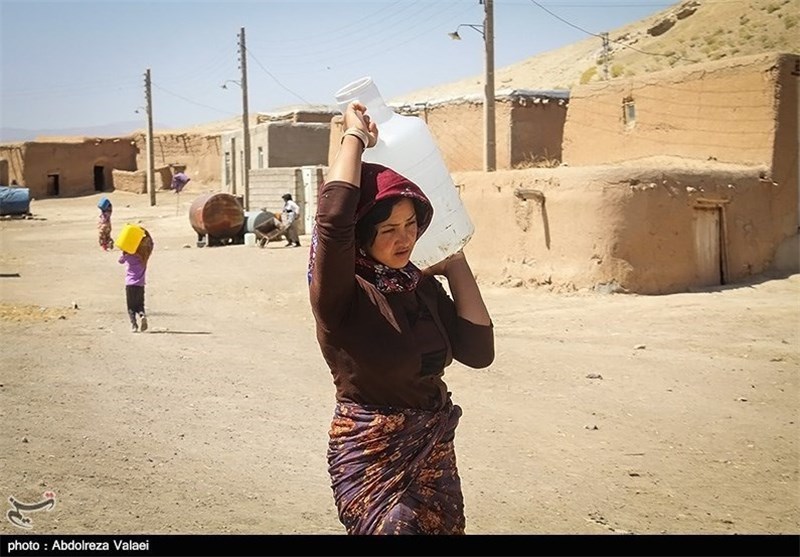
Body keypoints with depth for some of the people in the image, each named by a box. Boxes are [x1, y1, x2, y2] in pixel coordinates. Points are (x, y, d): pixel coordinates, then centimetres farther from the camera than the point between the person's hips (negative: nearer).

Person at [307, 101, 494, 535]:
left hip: (435, 454, 6)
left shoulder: (423, 285, 2)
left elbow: (478, 350, -4)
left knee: (445, 528, 15)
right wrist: (356, 136, -19)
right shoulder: (342, 296, -16)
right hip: (373, 458, -6)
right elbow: (333, 218, -33)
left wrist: (456, 266, -2)